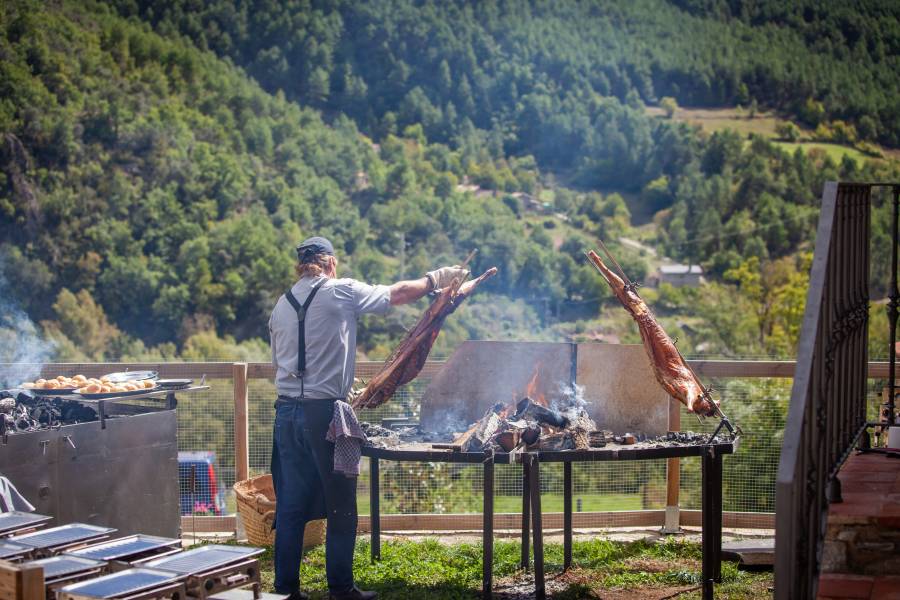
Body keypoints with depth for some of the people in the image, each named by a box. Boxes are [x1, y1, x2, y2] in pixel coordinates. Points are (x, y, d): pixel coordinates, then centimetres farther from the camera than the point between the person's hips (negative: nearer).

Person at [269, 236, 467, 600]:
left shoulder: (281, 306, 11)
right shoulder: (340, 292, -3)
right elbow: (396, 295, 4)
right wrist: (435, 280, 21)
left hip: (286, 411, 5)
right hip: (324, 411, -5)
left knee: (291, 505, 9)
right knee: (340, 505, 4)